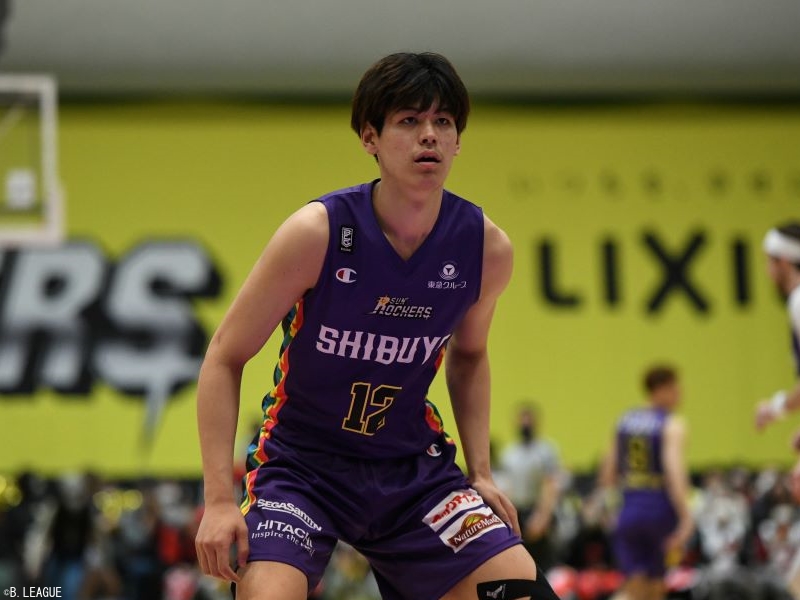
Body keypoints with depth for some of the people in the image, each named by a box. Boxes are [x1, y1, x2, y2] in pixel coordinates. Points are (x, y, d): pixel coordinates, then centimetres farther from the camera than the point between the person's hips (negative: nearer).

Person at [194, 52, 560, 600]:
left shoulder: (487, 248, -7)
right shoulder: (317, 233, -18)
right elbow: (224, 358, -10)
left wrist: (480, 470, 5)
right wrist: (219, 499, -18)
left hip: (414, 465, 4)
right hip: (301, 459, -4)